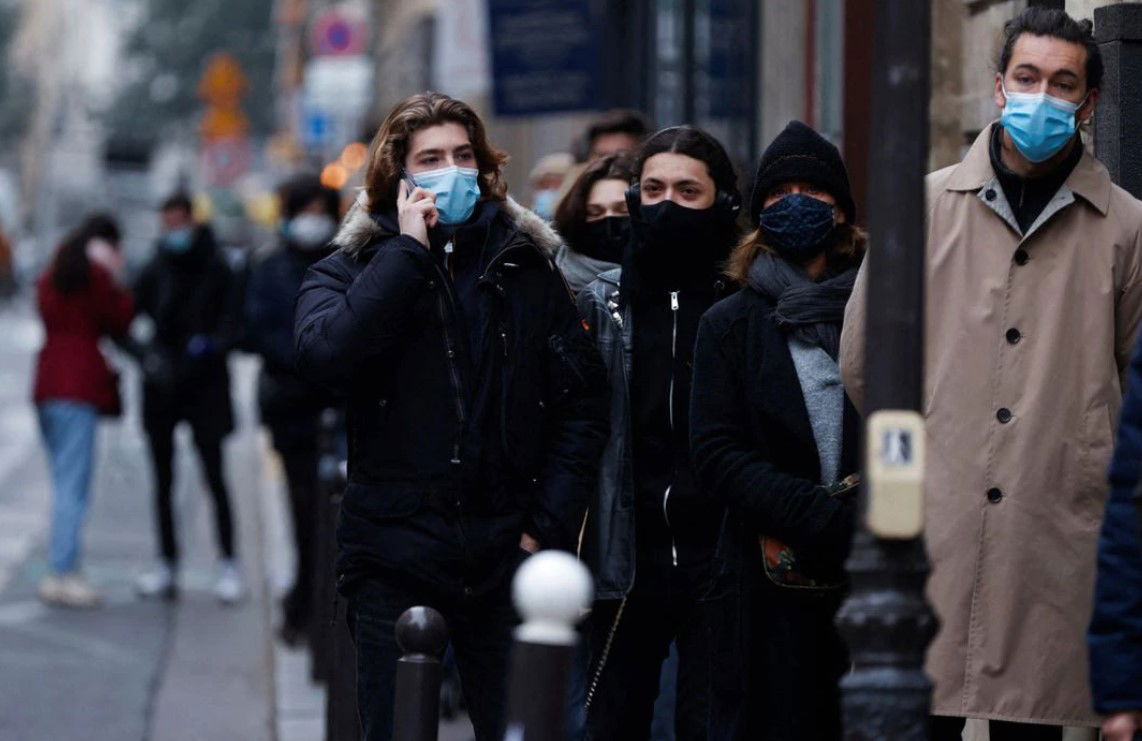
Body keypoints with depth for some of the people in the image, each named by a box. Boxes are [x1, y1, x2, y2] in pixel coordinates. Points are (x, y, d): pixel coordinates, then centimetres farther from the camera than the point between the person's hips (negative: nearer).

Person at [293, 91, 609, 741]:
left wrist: (550, 525, -2)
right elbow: (324, 352, -16)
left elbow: (583, 401, 7)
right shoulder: (352, 269, 7)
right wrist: (408, 249, -11)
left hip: (504, 556, 1)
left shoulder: (526, 267, 10)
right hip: (395, 558, -1)